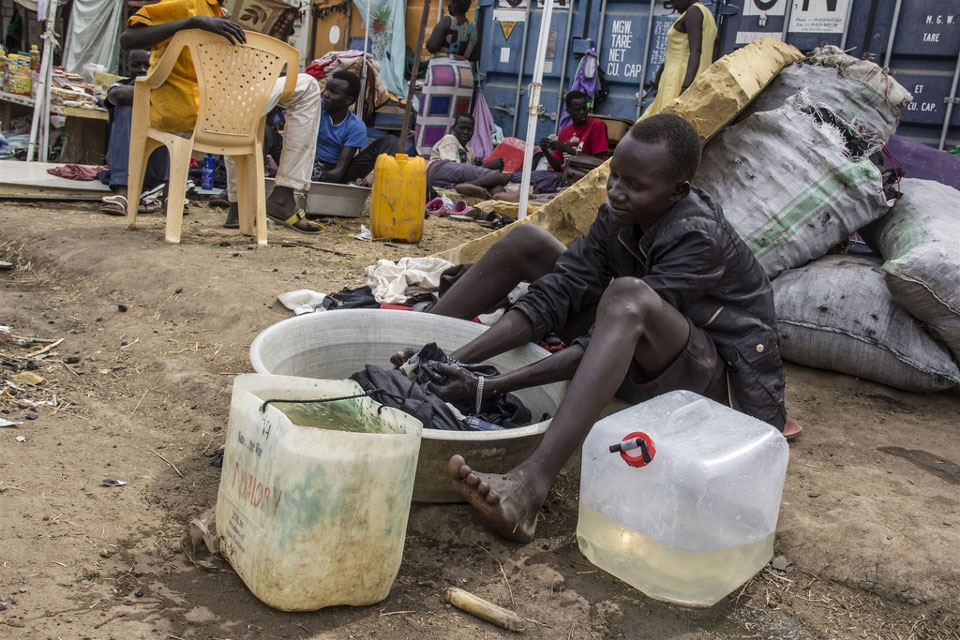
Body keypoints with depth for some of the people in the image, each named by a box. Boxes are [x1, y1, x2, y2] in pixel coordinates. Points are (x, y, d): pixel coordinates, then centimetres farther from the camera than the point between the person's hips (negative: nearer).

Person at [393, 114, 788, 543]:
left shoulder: (699, 238, -27)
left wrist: (488, 389, -35)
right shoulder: (619, 215, -5)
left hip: (727, 388, -7)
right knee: (527, 243, 0)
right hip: (643, 366, 8)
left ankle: (532, 481, -53)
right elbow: (553, 297, -11)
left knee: (628, 296, -40)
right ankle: (420, 354, -2)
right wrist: (456, 360, -23)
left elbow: (613, 325, -31)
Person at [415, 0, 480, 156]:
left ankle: (427, 154, -4)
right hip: (465, 74, 5)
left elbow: (432, 46, -11)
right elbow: (475, 56, 14)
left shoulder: (446, 21, -5)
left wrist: (429, 43, 10)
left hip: (442, 72, -5)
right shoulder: (473, 28, 10)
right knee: (456, 119, 6)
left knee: (433, 114, -3)